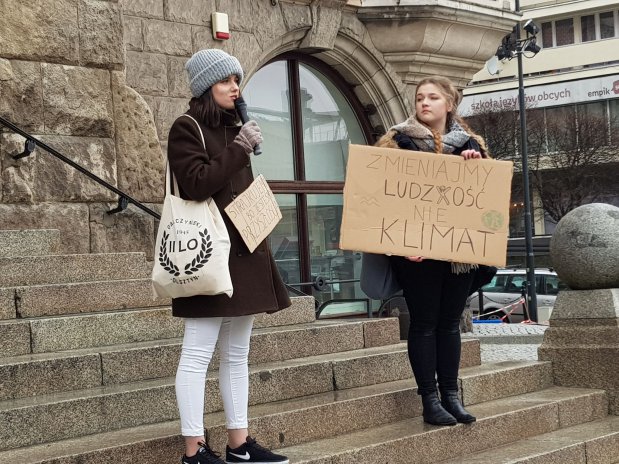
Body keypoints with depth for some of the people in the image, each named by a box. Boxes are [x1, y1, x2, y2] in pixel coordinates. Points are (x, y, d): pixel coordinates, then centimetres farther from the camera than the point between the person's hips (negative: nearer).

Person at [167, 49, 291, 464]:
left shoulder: (234, 128, 19)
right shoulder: (187, 128, -5)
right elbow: (197, 184, -18)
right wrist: (240, 149, -13)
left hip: (244, 250, 9)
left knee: (237, 354, 10)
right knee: (198, 353, -7)